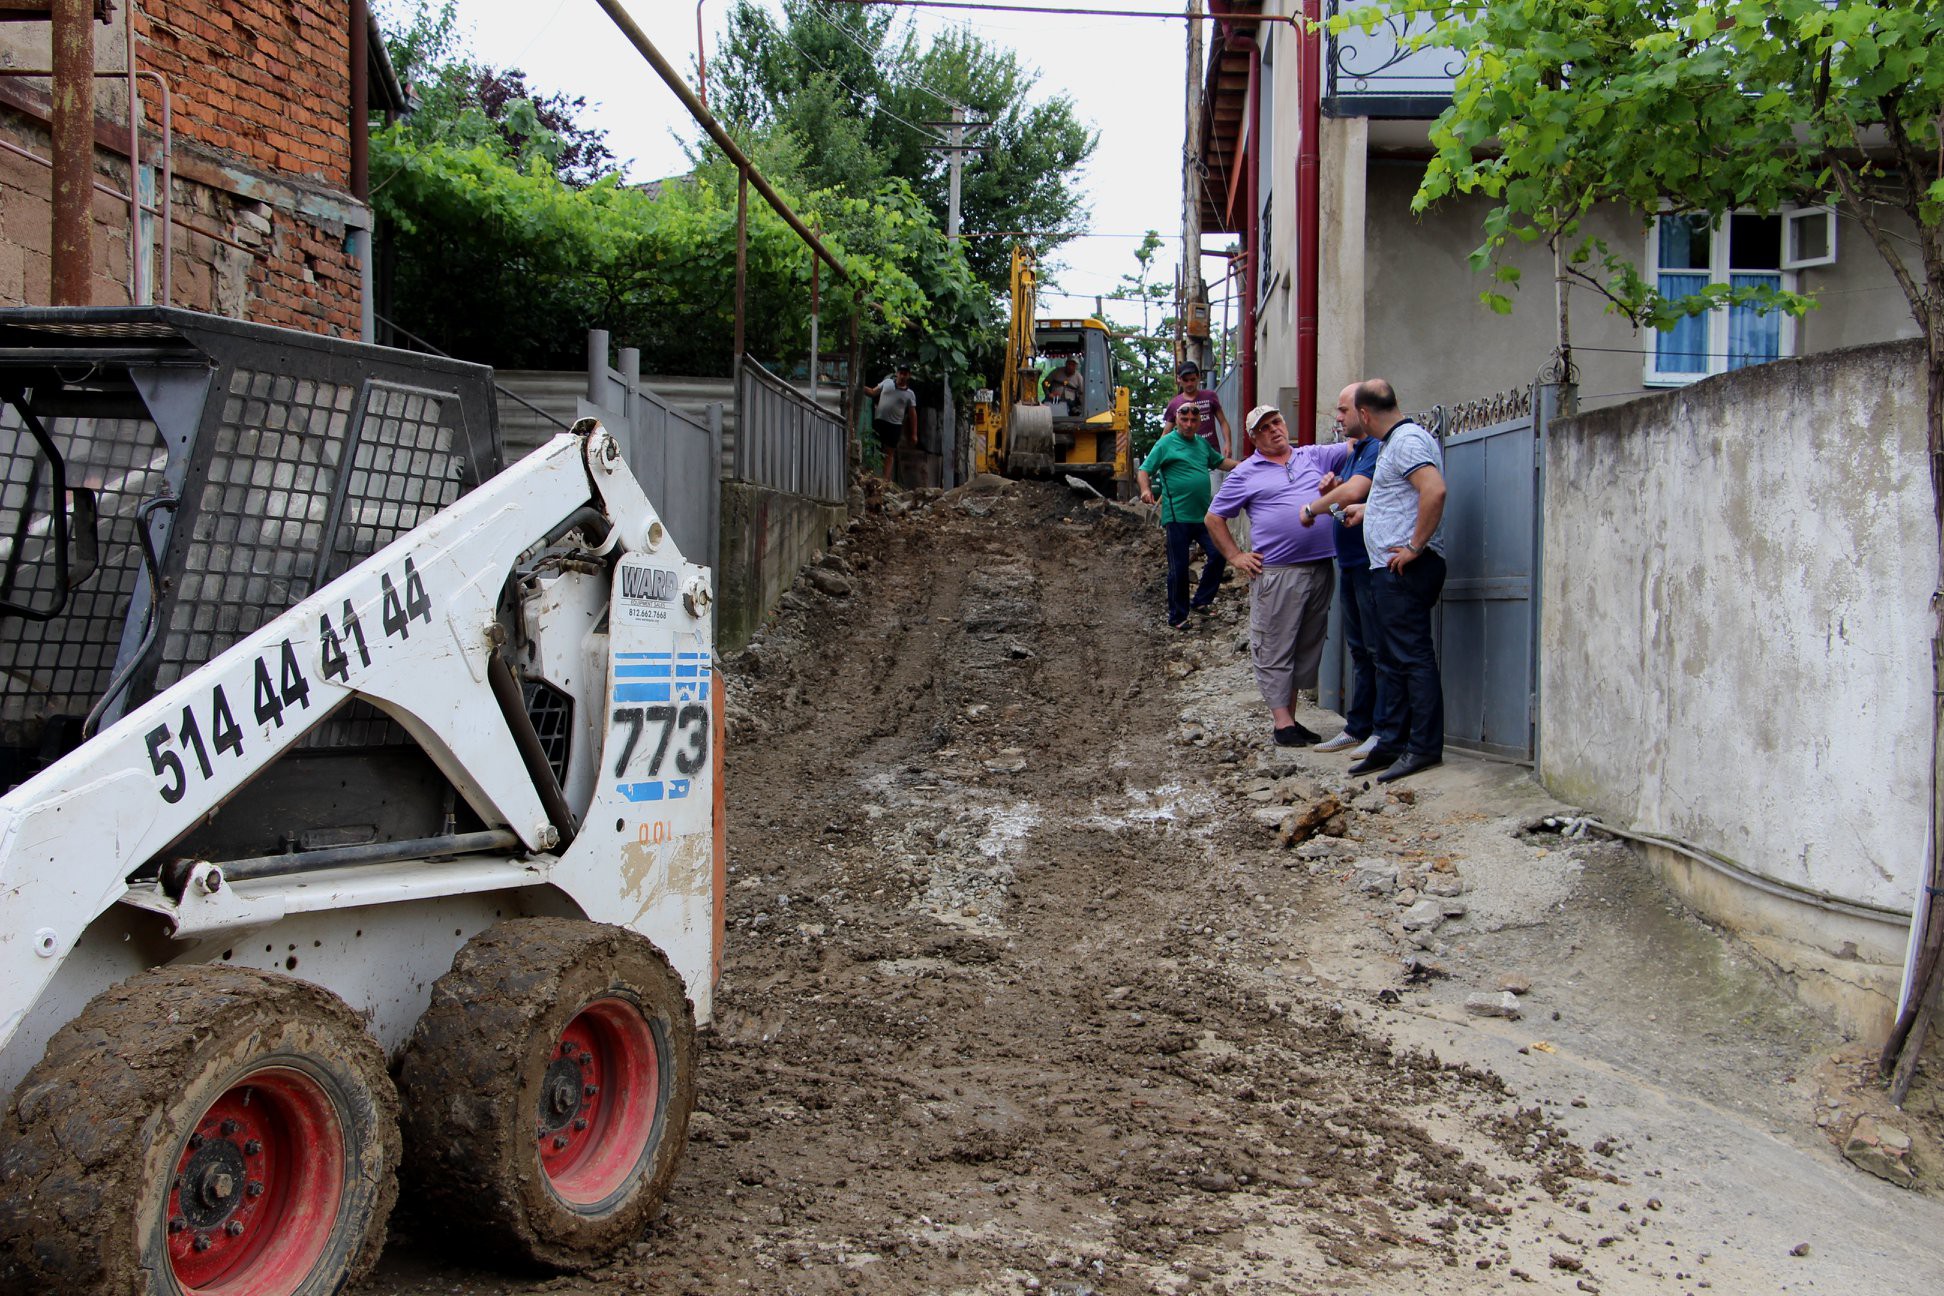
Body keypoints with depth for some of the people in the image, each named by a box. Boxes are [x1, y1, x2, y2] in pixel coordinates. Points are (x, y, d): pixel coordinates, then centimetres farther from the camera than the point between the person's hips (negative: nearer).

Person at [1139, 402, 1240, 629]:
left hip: (1204, 515, 6)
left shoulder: (1202, 443, 15)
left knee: (1218, 555, 2)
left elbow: (1220, 462, 30)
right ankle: (1177, 616, 9)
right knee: (1179, 568, -2)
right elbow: (1144, 470, -10)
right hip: (1178, 516, -6)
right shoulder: (1166, 444, -5)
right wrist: (1146, 490, -29)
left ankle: (1200, 601, 18)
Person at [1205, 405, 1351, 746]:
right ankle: (1283, 724, 1)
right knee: (1275, 650, -4)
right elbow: (1214, 518, 8)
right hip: (1276, 573, -4)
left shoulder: (1314, 456, 15)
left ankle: (1291, 719, 18)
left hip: (1320, 569, 4)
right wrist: (1235, 556, 1)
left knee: (1307, 647, 10)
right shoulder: (1246, 474, 5)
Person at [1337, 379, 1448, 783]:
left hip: (1407, 568, -11)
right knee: (1392, 660, 13)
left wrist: (1416, 546, -24)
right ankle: (1392, 741, 19)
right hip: (1390, 570, 11)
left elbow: (1434, 490, -28)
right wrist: (1367, 509, 43)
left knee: (1413, 656, -8)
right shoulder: (1396, 440, 20)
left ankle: (1424, 746, -4)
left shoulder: (1407, 440, -13)